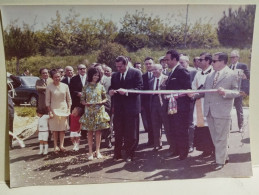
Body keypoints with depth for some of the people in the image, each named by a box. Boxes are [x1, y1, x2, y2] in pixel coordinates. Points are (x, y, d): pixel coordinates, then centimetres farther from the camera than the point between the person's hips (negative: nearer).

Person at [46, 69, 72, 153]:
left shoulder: (65, 86, 2)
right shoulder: (49, 87, -4)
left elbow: (69, 99, 8)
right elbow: (47, 100, -1)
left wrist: (69, 109, 1)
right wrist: (50, 111, -6)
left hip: (64, 109, 2)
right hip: (54, 110, -2)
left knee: (63, 128, 3)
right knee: (55, 129, 1)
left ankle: (61, 145, 10)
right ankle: (55, 146, 9)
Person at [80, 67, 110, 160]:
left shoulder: (101, 86, 4)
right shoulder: (86, 87, 2)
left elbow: (105, 98, 9)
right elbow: (82, 100, 4)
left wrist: (102, 102, -12)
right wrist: (86, 103, -15)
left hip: (99, 111, 1)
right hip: (89, 111, -1)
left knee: (98, 131, 4)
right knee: (90, 131, 3)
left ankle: (98, 151, 13)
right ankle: (90, 152, 10)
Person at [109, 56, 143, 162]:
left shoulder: (136, 73, -3)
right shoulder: (114, 75, 13)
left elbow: (139, 88, -10)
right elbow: (111, 87, 16)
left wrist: (126, 91, -22)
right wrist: (110, 91, -8)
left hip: (131, 107, -4)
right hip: (118, 108, 4)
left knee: (131, 133, 3)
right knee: (118, 133, 9)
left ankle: (130, 154, 15)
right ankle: (117, 153, 20)